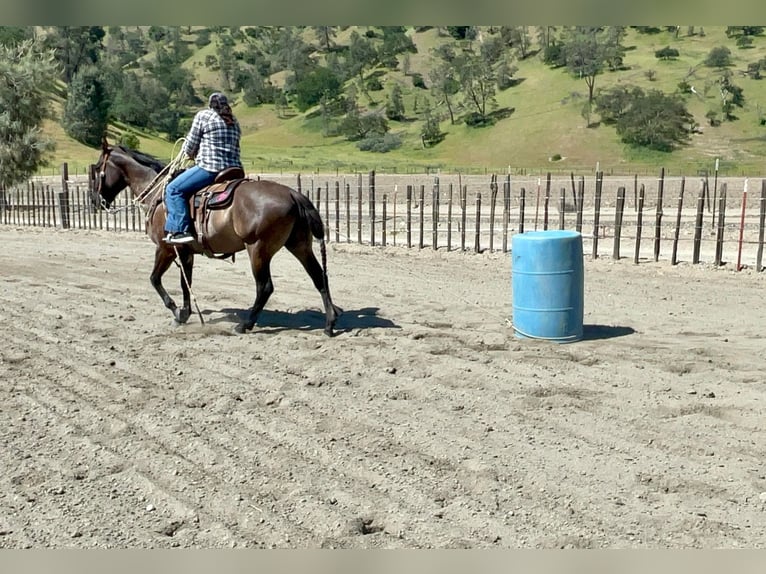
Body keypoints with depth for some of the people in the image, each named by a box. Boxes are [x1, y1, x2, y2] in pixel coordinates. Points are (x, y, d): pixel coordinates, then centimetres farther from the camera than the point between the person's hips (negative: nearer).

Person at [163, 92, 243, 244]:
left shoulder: (203, 115, 2)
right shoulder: (234, 122, 19)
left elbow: (190, 147, 2)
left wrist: (192, 154, 24)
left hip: (209, 168, -8)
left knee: (174, 189, -3)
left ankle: (180, 231, -15)